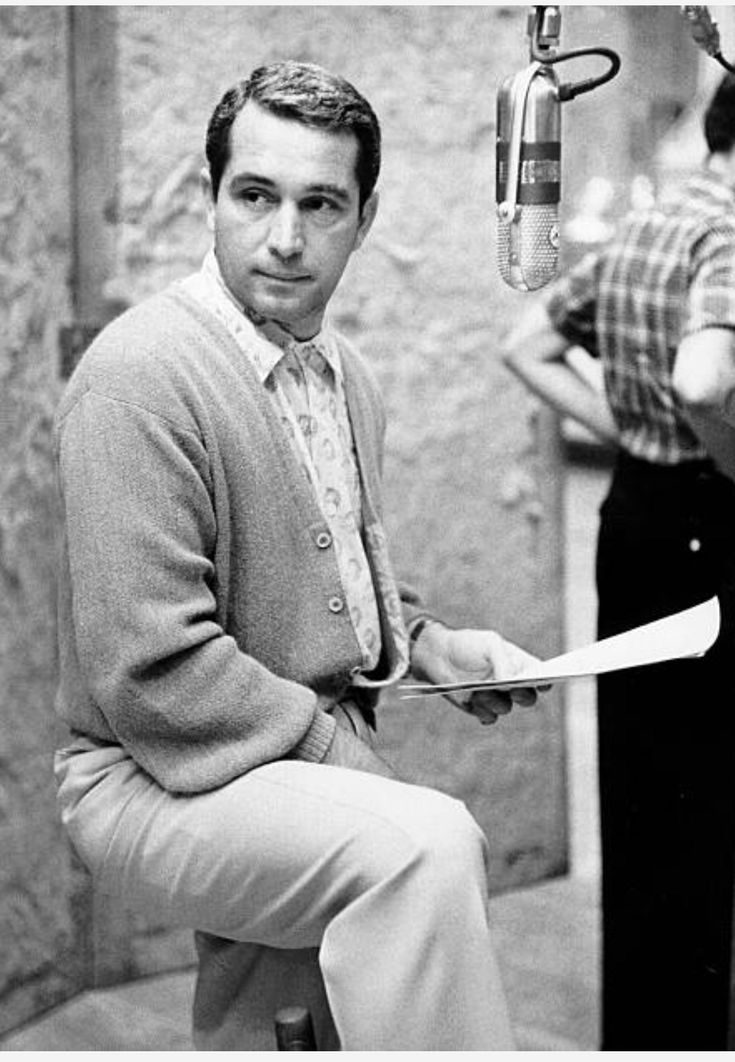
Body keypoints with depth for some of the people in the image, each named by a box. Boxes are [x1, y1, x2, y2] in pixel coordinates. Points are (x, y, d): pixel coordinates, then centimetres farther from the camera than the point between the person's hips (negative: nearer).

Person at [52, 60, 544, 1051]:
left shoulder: (346, 374, 10)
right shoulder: (141, 374, -18)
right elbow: (150, 672, -23)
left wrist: (429, 643, 9)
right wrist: (342, 753, -18)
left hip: (319, 757, 9)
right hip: (162, 779, -8)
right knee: (426, 844, -31)